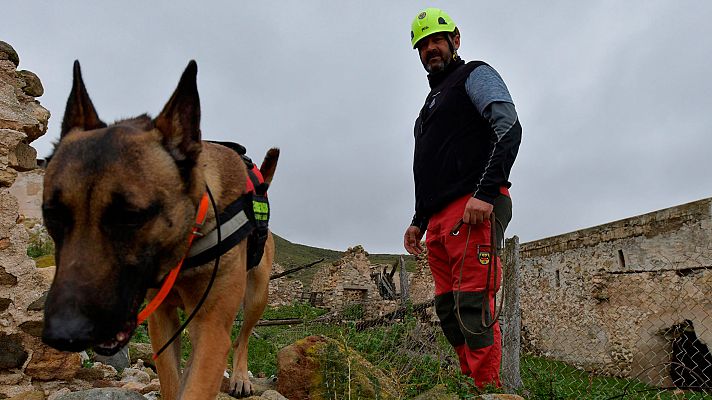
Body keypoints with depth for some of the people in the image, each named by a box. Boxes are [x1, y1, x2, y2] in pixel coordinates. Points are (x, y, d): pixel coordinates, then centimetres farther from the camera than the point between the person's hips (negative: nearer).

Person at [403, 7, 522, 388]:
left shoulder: (474, 75, 8)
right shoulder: (431, 103, 32)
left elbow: (509, 127, -10)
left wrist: (486, 192, -22)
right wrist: (419, 221, 22)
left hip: (472, 211, -9)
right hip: (439, 220, 9)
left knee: (473, 305, -14)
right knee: (448, 309, 6)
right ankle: (473, 382, 12)